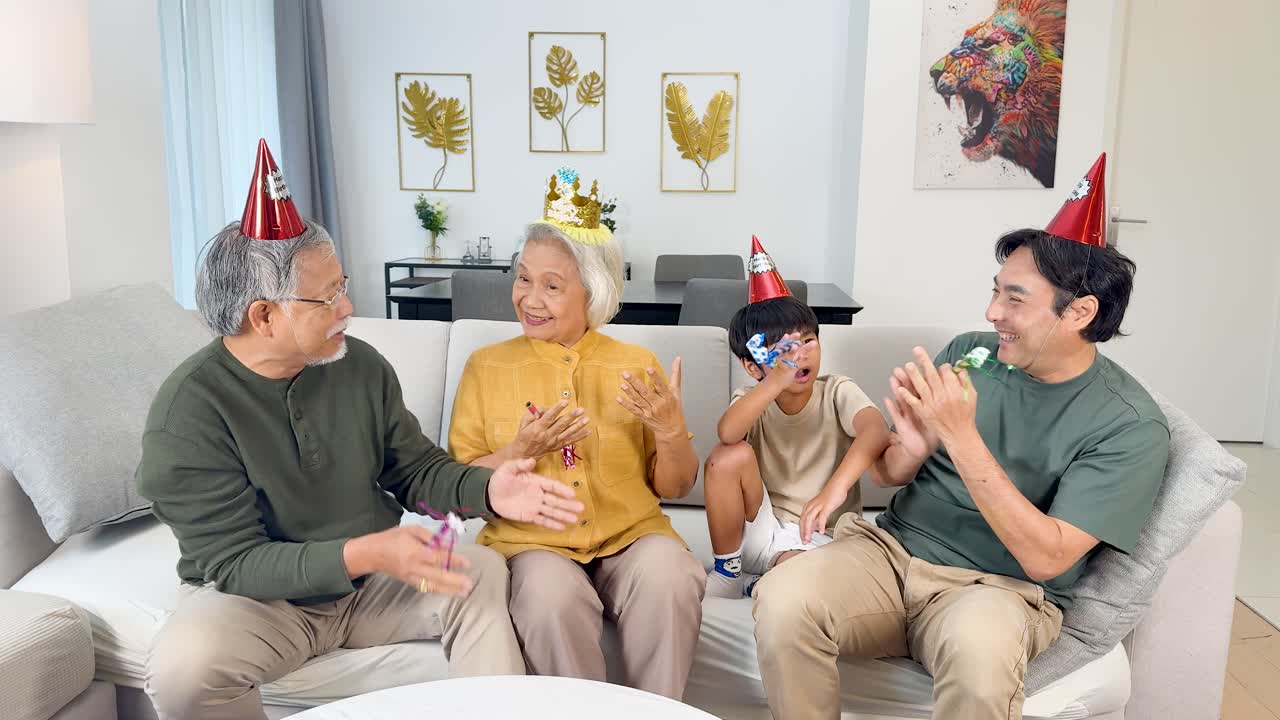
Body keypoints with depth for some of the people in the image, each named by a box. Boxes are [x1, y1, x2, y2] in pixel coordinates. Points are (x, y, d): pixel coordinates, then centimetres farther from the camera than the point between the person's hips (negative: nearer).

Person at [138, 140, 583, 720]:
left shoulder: (361, 366, -6)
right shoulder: (189, 412, -21)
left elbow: (415, 469, 2)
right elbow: (235, 562, -23)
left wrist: (486, 490, -20)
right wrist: (364, 554, -37)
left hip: (372, 578, 4)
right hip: (255, 596, -3)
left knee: (482, 573, -20)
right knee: (184, 668, -33)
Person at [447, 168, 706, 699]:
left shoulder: (636, 365, 6)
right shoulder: (486, 366, 5)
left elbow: (676, 488, 7)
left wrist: (670, 431, -14)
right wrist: (522, 450, -16)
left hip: (631, 537, 1)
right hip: (531, 541, -1)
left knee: (669, 579, -30)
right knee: (553, 595, -33)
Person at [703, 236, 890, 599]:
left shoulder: (837, 392, -8)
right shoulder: (753, 399, -3)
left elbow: (876, 431, -31)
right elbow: (728, 433, -28)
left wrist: (836, 487, -49)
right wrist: (777, 383, -43)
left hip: (817, 537, -3)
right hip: (760, 528, 4)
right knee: (730, 455, -23)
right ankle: (727, 568, -6)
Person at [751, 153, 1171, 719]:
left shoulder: (1130, 425, -8)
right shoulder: (969, 354, 3)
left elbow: (1045, 557, -17)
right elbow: (888, 474, 9)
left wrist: (960, 436, -24)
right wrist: (912, 446, -16)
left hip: (1002, 587, -3)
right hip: (893, 548, 4)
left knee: (977, 647, -39)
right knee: (783, 601, -26)